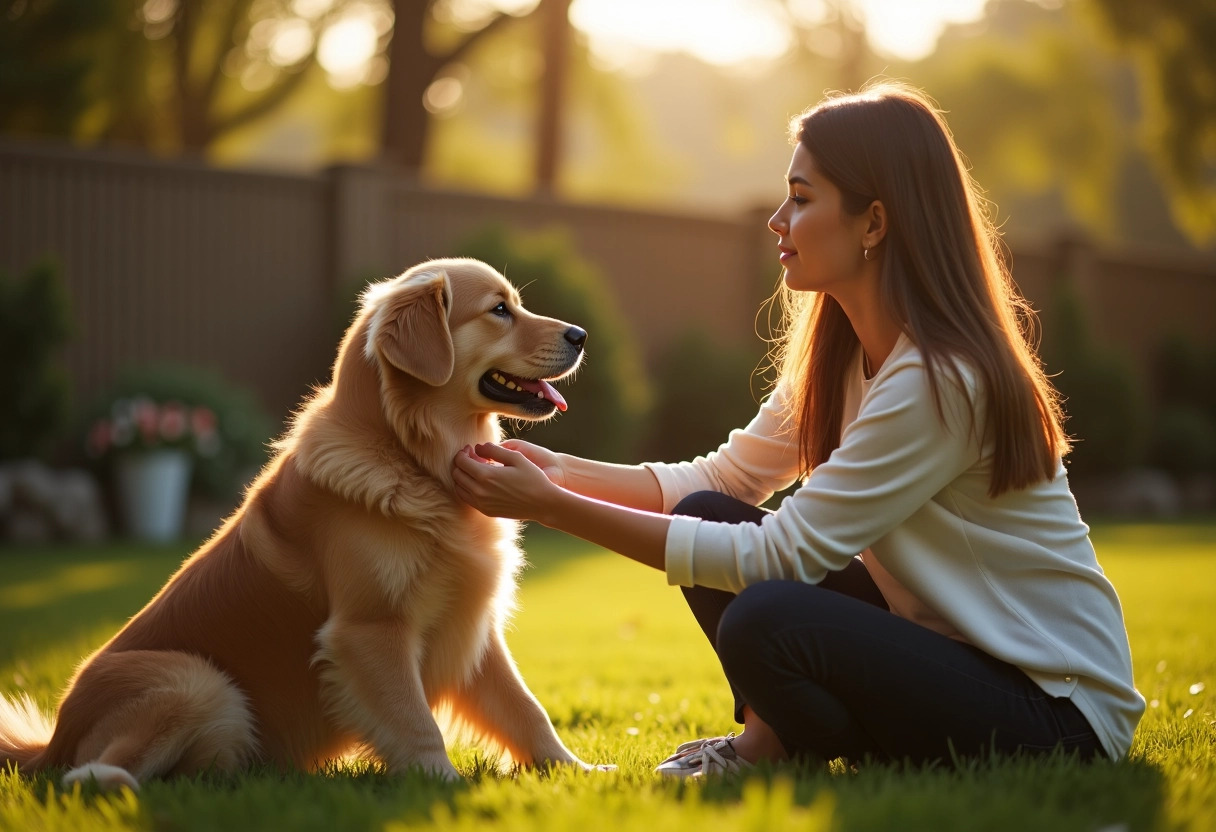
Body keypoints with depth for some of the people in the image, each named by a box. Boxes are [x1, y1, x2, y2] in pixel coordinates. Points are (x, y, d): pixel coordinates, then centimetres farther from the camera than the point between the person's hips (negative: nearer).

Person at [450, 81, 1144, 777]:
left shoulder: (942, 379, -25)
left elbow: (781, 553, -25)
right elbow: (724, 478, 6)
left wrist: (556, 509, -24)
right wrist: (566, 472, -9)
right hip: (943, 638, 8)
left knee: (766, 620, -30)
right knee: (708, 516, -3)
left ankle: (768, 752, 0)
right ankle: (768, 745, 1)